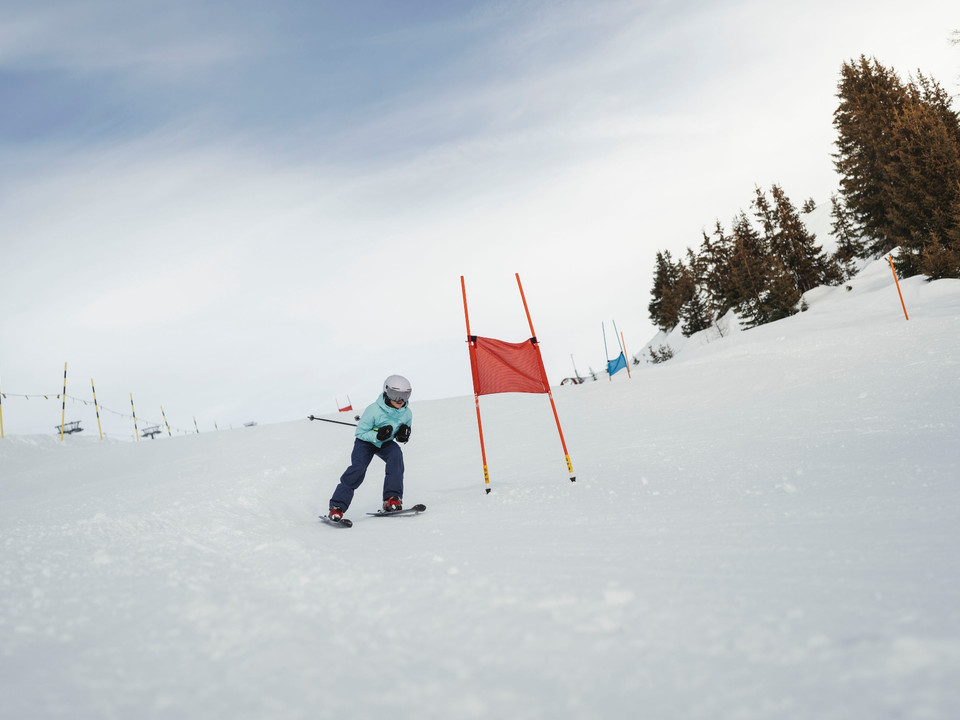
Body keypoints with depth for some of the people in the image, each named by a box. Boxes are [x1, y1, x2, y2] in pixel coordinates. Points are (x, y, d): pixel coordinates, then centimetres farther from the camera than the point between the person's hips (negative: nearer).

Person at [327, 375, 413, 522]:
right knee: (358, 467, -25)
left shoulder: (407, 413, -14)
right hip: (366, 441, -3)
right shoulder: (373, 410, -28)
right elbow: (360, 433, -19)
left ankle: (392, 498, -28)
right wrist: (377, 435, -36)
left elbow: (401, 438, 1)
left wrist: (403, 435, -24)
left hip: (386, 443, 3)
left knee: (396, 454, -29)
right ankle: (337, 507, -15)